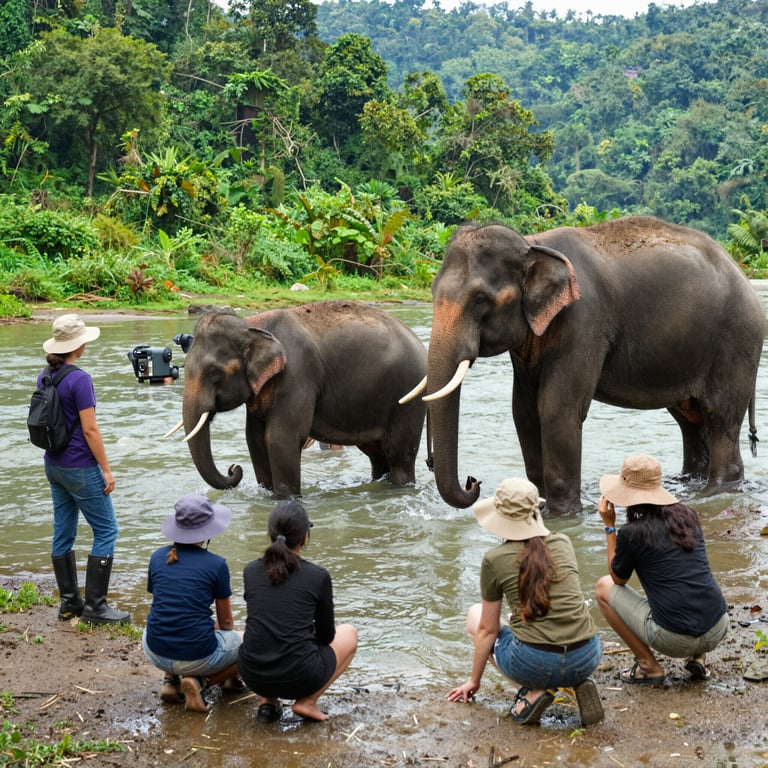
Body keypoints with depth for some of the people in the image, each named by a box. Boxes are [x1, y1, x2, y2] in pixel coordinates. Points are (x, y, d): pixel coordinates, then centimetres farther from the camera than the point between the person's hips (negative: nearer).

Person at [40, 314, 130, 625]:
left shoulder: (45, 376, 6)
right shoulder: (79, 379, -19)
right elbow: (89, 429, -19)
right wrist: (106, 470, -12)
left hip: (54, 465, 8)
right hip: (80, 468, -8)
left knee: (63, 532, 13)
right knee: (106, 530, 1)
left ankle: (69, 602, 20)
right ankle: (95, 605, 1)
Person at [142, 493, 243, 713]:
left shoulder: (157, 557, 5)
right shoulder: (216, 564, -6)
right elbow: (226, 622, 7)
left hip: (156, 653, 5)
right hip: (197, 656, -5)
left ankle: (171, 680, 15)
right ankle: (199, 682, 2)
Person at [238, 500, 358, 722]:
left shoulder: (250, 571, 3)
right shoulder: (318, 576, -6)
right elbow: (326, 637, 7)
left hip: (253, 676, 4)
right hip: (299, 679, -4)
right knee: (349, 633, 24)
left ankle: (267, 700, 15)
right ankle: (307, 701, 7)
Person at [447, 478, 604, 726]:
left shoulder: (494, 560, 0)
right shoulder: (563, 543, 9)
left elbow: (487, 630, 9)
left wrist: (474, 680, 22)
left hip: (535, 665, -4)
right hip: (587, 659, 4)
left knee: (475, 614, 23)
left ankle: (533, 691, 4)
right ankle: (580, 683, 8)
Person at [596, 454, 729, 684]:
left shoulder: (632, 533, -7)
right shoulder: (688, 515, 8)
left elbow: (618, 579, 12)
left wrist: (610, 526, 12)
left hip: (675, 639, -5)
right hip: (718, 630, 5)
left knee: (603, 587, 14)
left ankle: (648, 666, 11)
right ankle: (698, 657, 17)